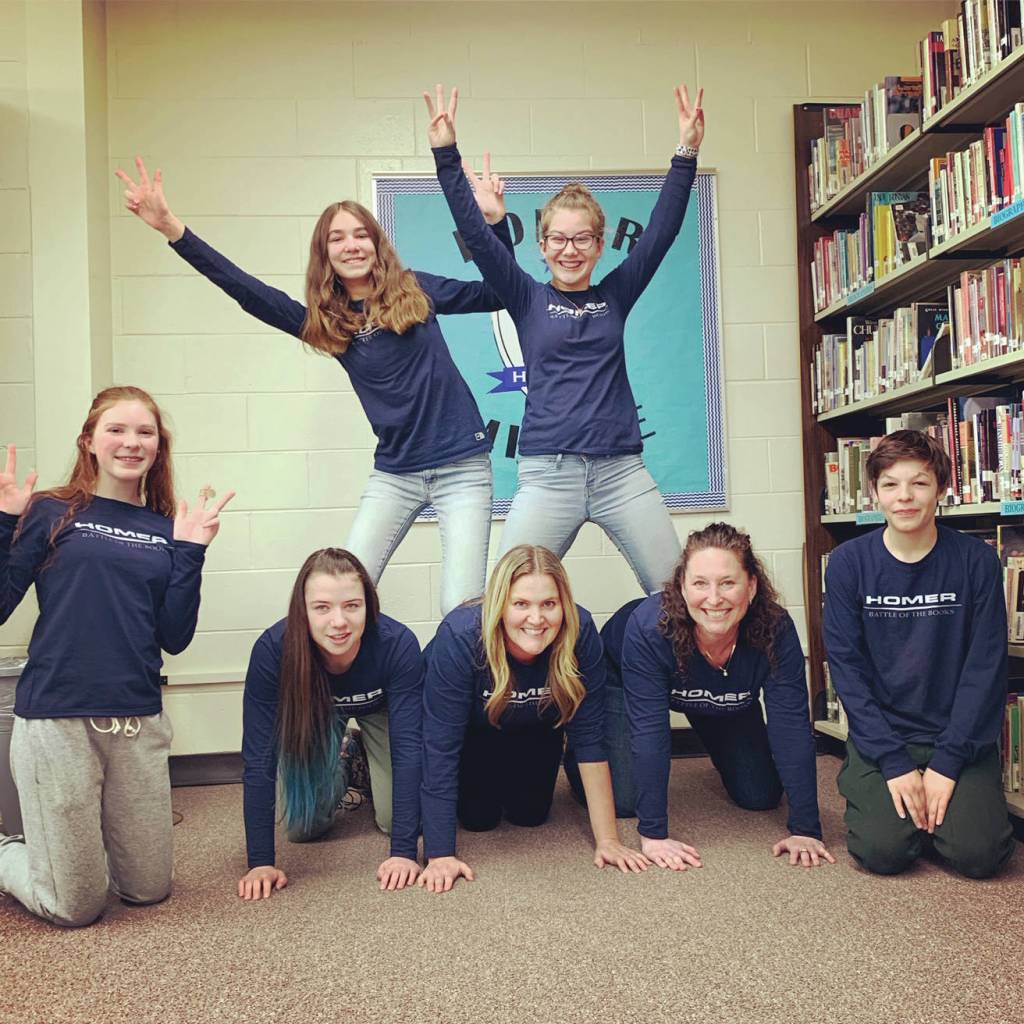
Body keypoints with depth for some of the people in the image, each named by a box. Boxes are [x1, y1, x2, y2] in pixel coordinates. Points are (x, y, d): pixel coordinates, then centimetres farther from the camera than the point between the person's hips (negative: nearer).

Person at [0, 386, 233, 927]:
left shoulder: (166, 530, 8)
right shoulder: (52, 513, -1)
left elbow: (174, 637, 3)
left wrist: (190, 551, -3)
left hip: (139, 723, 4)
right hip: (57, 717, -4)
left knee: (149, 889, 14)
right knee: (77, 905, 4)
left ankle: (50, 845, 38)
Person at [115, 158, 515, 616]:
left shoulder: (415, 291, 2)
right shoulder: (325, 320, 5)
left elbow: (498, 293, 11)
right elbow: (249, 292, -2)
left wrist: (495, 220, -4)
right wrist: (172, 229, -10)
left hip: (461, 466, -2)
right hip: (394, 473, 3)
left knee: (461, 608, -9)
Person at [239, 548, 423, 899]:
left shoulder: (398, 644, -39)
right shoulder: (272, 650, -37)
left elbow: (408, 746, -37)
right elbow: (258, 757, -33)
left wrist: (404, 851, -41)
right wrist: (260, 862, -36)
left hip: (379, 709, 0)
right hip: (313, 712, 1)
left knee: (399, 820, -9)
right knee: (303, 829, -9)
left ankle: (365, 762, 22)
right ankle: (337, 776, 23)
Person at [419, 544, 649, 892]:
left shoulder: (581, 633, -33)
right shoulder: (459, 638, -40)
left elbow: (588, 737, -26)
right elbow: (441, 746, -37)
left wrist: (607, 840, -26)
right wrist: (440, 855, -38)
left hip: (534, 728, 2)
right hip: (472, 726, -2)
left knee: (530, 813, 2)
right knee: (479, 817, -4)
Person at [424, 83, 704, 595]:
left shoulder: (615, 295, 11)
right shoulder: (527, 299, 7)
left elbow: (661, 231, 5)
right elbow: (475, 236, -1)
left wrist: (686, 154, -5)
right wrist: (446, 155, -9)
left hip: (621, 470, 2)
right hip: (547, 473, -1)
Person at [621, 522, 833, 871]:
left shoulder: (775, 629, -33)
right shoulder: (648, 628, -41)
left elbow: (791, 726, -31)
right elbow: (648, 730, -40)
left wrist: (805, 829, -34)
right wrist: (652, 834, -41)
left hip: (728, 706, 3)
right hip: (628, 684, -2)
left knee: (761, 797, 2)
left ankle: (723, 753, 37)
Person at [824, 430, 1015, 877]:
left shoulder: (976, 560, -4)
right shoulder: (848, 563, -5)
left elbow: (985, 668, -6)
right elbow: (846, 668, -6)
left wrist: (946, 763, -13)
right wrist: (895, 764, -14)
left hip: (960, 736, 1)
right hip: (881, 736, 0)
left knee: (978, 853, -18)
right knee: (882, 850, -20)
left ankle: (944, 799, 13)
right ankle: (864, 788, 12)